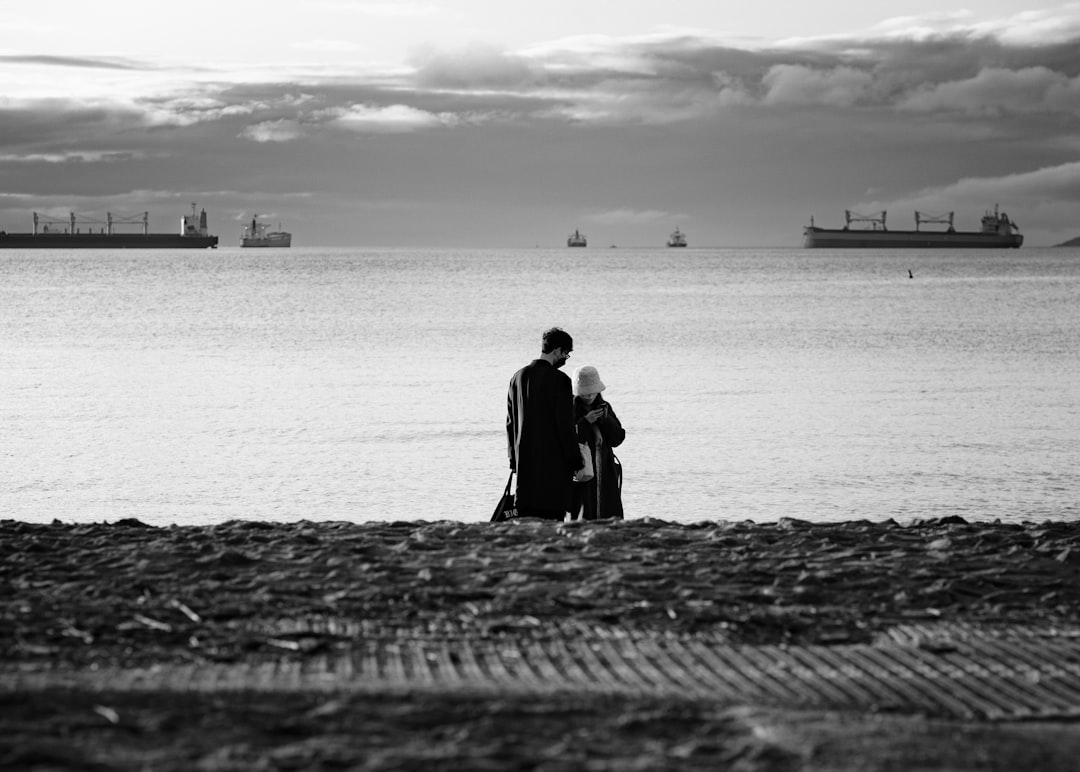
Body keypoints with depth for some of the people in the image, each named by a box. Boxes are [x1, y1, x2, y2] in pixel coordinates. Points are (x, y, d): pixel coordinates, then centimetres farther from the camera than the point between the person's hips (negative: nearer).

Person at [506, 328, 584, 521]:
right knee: (553, 518, -4)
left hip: (525, 461, 6)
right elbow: (565, 424, -12)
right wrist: (576, 459, -3)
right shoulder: (559, 380, -11)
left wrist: (514, 458, 19)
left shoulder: (518, 377, 8)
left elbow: (510, 422, 13)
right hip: (554, 463, -6)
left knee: (526, 517, 7)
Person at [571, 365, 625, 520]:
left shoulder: (604, 407, 12)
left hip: (605, 472, 4)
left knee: (612, 518, -3)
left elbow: (617, 439, 8)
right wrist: (585, 421, -15)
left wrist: (605, 419, -7)